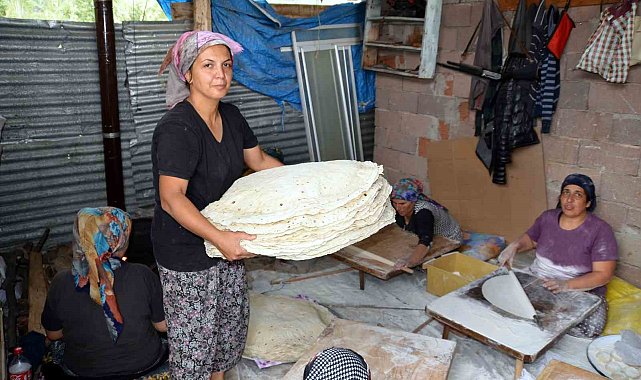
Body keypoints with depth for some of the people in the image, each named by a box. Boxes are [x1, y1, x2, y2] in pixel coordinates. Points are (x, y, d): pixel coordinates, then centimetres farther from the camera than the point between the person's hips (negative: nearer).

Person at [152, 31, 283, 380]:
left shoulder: (231, 116, 1)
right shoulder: (177, 128, -26)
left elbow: (260, 161, 13)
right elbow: (172, 198, -33)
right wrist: (219, 237, -45)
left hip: (225, 241, 8)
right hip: (186, 251, -8)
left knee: (233, 316, 23)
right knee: (194, 336, 6)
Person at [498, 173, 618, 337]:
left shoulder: (600, 230, -12)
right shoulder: (548, 217, 2)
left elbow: (603, 274, -16)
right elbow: (530, 239, 20)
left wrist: (567, 285, -29)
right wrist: (514, 246, -3)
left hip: (581, 289, -3)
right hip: (537, 281, 3)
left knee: (590, 328, -31)